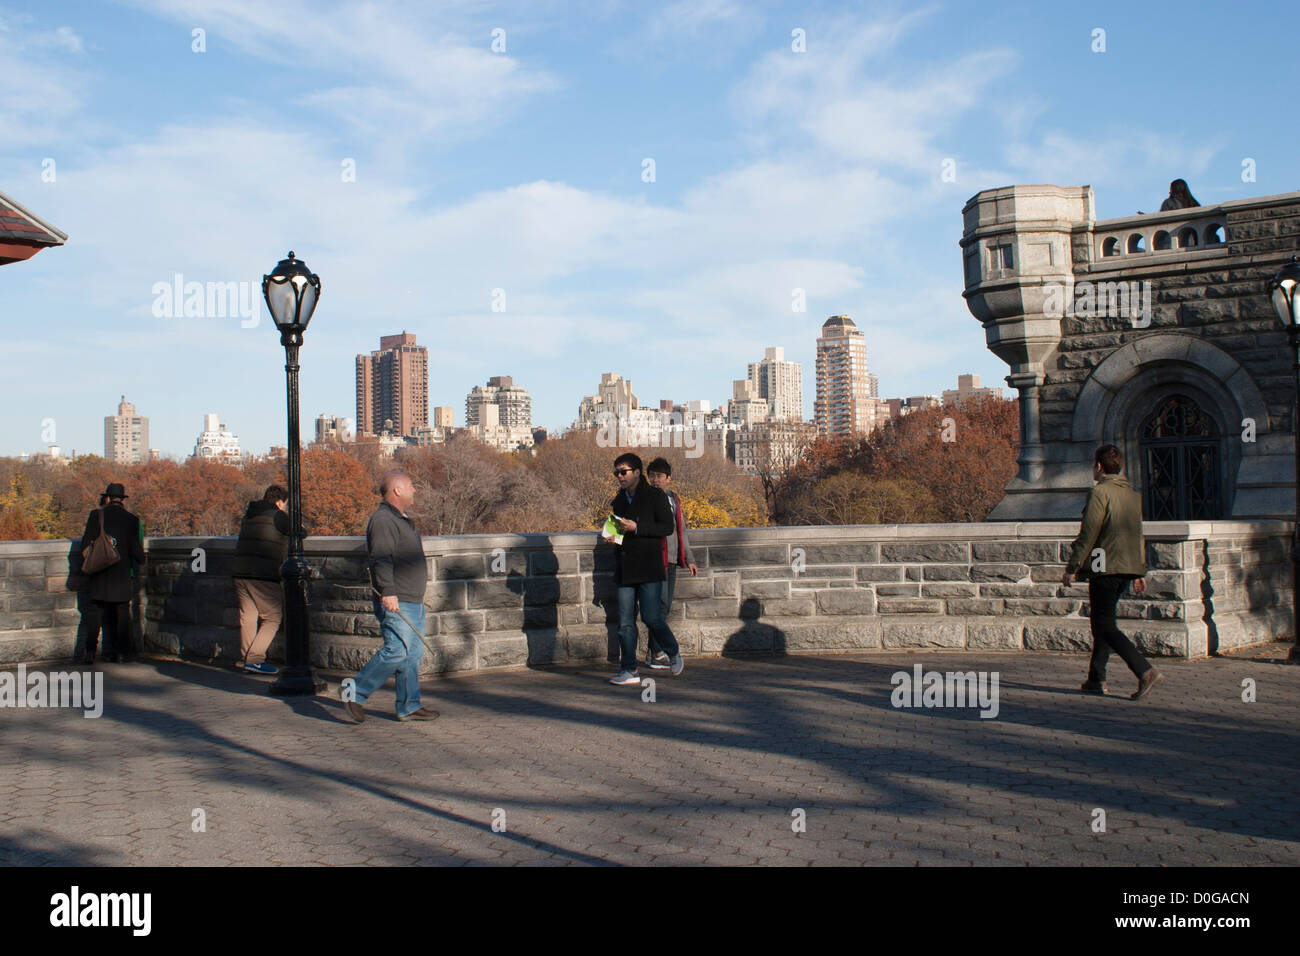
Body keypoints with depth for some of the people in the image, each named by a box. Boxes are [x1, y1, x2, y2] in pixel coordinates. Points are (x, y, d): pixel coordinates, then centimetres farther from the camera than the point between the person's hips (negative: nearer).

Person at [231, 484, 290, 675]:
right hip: (264, 574, -7)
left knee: (247, 616, 14)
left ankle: (244, 658, 16)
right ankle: (254, 659, -8)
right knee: (273, 617, -1)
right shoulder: (277, 516, -3)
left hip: (240, 572, 7)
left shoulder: (248, 516, 19)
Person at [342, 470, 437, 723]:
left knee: (413, 654, 8)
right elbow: (381, 559, -23)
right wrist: (388, 591, -31)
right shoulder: (383, 520, -12)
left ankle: (409, 707, 11)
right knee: (396, 651, -15)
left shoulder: (402, 520, 21)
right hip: (395, 603, -10)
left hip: (413, 602, 10)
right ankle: (354, 693, -6)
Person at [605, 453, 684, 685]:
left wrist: (636, 528, -16)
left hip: (649, 569, -6)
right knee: (625, 623, 2)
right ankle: (628, 670, 7)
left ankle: (673, 653, 17)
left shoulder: (655, 496, -2)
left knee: (652, 618, -9)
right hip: (625, 569, 6)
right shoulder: (619, 501, 17)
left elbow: (667, 527, -9)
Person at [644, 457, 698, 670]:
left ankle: (653, 651, 17)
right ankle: (657, 654, -5)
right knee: (660, 605, -9)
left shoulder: (674, 499, 17)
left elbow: (681, 531, 24)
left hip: (671, 560, 7)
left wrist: (689, 559, 23)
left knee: (665, 607, 9)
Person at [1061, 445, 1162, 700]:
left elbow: (1088, 535, -14)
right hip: (1128, 567, 9)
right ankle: (1096, 679, 17)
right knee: (1101, 622, 16)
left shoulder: (1100, 492, -11)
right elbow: (1138, 535, 19)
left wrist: (1072, 568, -9)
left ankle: (1145, 671, -19)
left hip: (1105, 568, -9)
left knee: (1105, 626, -7)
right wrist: (1140, 571, 23)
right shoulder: (1132, 494, 15)